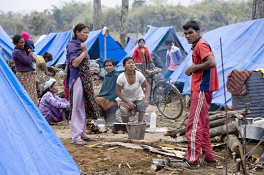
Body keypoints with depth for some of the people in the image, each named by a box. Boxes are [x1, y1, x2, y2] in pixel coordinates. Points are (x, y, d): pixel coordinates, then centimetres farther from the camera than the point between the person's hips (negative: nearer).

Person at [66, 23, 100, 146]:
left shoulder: (81, 45, 15)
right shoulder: (72, 45, -10)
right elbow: (74, 63, -23)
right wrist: (84, 51, -17)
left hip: (85, 79, 9)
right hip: (77, 79, -9)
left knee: (84, 107, 12)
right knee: (76, 107, -7)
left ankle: (81, 133, 22)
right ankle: (76, 137, -5)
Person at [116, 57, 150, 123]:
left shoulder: (139, 75, -20)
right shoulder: (121, 77, -24)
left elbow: (147, 86, -12)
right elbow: (118, 92, -17)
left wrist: (146, 99, -26)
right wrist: (128, 102, -27)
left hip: (138, 96, 2)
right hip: (124, 98, -2)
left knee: (143, 105, -29)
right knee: (124, 111, -29)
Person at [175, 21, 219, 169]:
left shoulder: (201, 44, -12)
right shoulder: (197, 46, 18)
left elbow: (212, 63, -25)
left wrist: (194, 68, -15)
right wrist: (193, 70, 6)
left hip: (201, 90, -11)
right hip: (201, 89, 11)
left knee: (194, 125, -8)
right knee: (202, 126, 15)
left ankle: (193, 160, -4)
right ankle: (209, 158, 21)